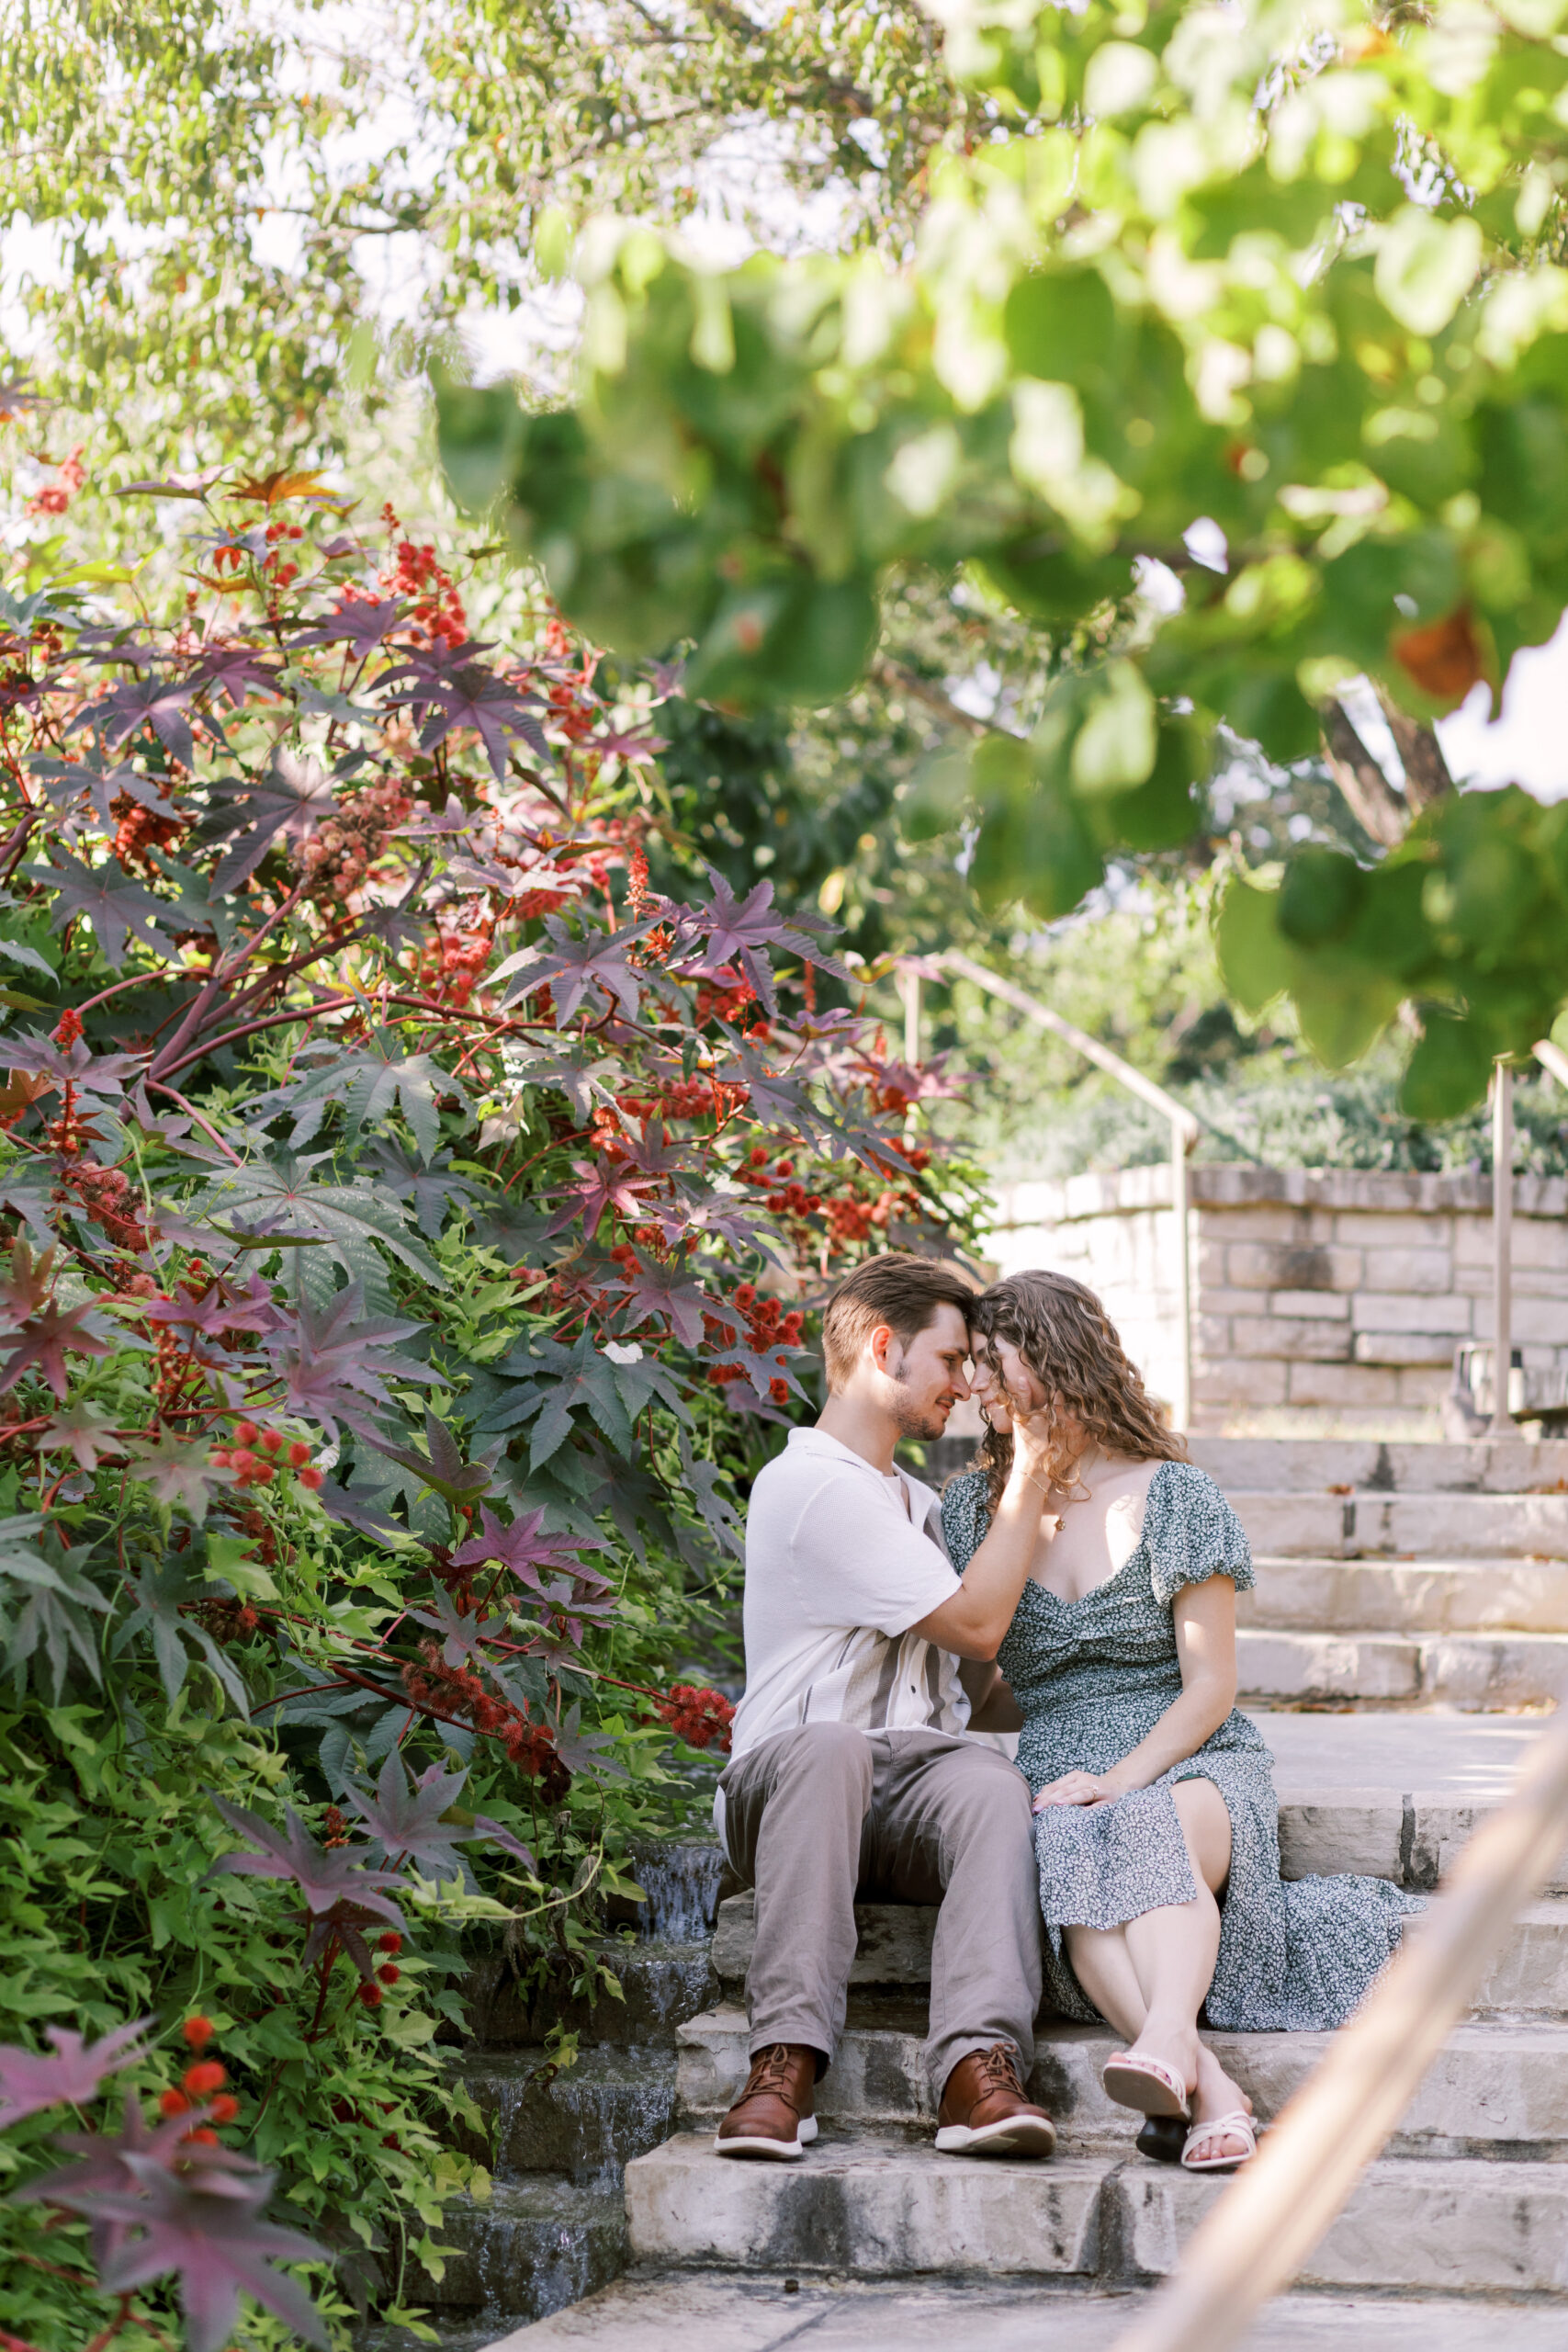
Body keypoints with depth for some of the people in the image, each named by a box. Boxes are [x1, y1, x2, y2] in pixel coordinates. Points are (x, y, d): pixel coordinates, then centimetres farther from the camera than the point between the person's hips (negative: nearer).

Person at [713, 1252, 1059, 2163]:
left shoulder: (919, 1503, 29)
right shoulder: (811, 1484, -4)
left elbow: (987, 1677, 35)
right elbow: (975, 1624, -5)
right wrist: (1029, 1478, 4)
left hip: (912, 1794, 6)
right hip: (785, 1787, -6)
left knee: (989, 1780, -30)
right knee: (831, 1746, -41)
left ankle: (978, 2067, -49)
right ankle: (788, 2062, -44)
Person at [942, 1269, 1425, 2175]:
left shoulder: (1177, 1497, 4)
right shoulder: (974, 1506, 15)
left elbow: (1210, 1687, -1)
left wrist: (1120, 1780, -15)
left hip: (1193, 1767, -1)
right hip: (1060, 1781, 1)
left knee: (1159, 1835, -39)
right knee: (1071, 1862, -36)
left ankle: (1167, 2040, -65)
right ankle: (1211, 2088, -54)